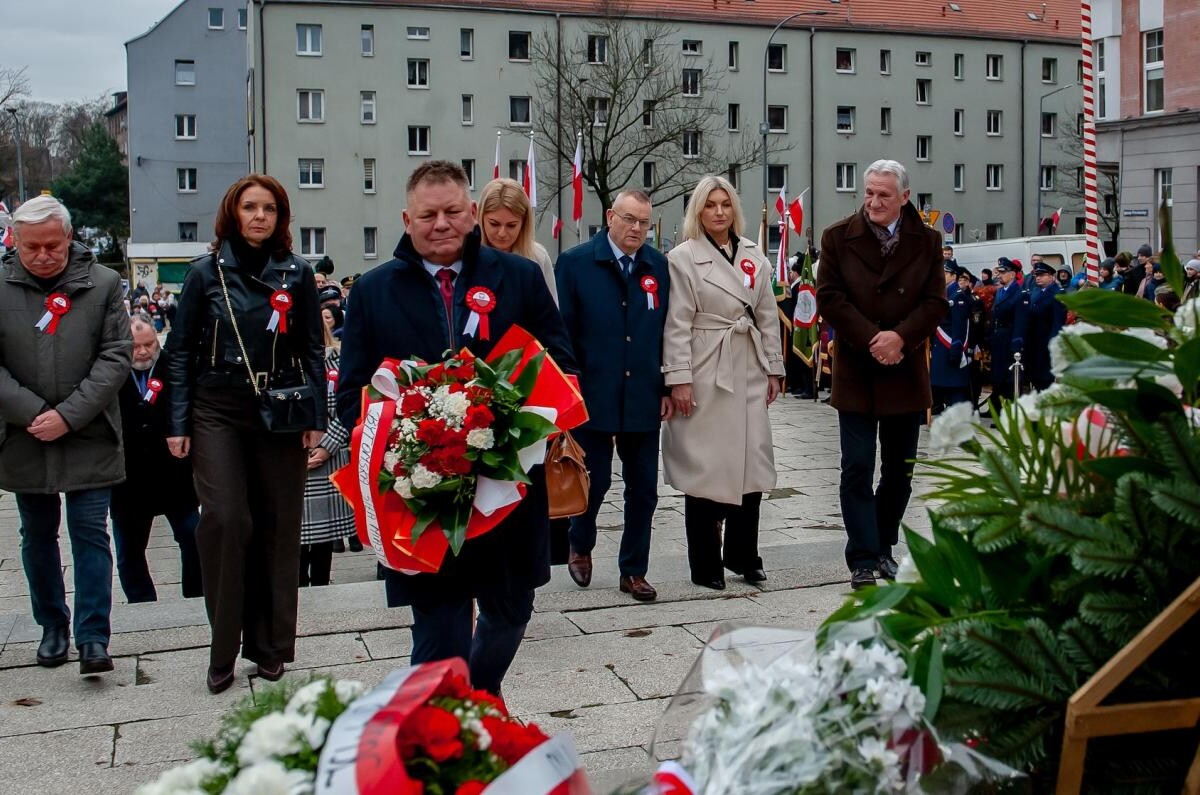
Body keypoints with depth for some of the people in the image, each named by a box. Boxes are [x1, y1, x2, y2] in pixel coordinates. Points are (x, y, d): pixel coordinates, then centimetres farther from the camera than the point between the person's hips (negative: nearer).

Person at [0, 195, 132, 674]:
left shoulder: (103, 284, -3)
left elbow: (116, 357, -5)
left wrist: (69, 415, -13)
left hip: (88, 437, -2)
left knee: (90, 534, -3)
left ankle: (93, 639, 2)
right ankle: (52, 628, 28)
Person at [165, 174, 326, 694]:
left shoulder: (297, 274, 6)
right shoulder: (206, 273, 3)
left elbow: (312, 350, 8)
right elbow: (181, 352, 5)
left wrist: (316, 417, 1)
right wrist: (179, 423, -1)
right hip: (218, 413, -1)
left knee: (278, 526, 4)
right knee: (225, 520, -10)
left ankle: (269, 645, 16)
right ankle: (224, 648, 3)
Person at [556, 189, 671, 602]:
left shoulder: (659, 267, 6)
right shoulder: (576, 262, -3)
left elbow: (667, 331, 8)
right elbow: (563, 332, -3)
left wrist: (668, 388, 4)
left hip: (644, 398, 3)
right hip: (593, 395, -3)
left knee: (643, 487, 7)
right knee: (594, 480, 4)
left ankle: (633, 571, 20)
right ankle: (580, 544, 34)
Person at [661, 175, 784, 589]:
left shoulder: (753, 255, 11)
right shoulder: (683, 258, -4)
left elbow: (767, 316, 14)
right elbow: (677, 325, -9)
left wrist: (775, 368, 10)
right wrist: (679, 379, -14)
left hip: (749, 372, 5)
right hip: (705, 374, -5)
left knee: (752, 464, 7)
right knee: (705, 467, 1)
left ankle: (743, 555, 22)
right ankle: (705, 565, 12)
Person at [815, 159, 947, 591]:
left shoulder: (927, 240, 4)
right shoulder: (838, 237, -1)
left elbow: (935, 302, -1)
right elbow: (829, 297, -7)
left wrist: (900, 337, -17)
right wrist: (871, 340, -16)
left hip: (906, 372, 2)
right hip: (856, 373, -2)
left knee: (899, 470, 11)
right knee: (857, 469, -4)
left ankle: (883, 547, 26)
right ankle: (863, 560, 0)